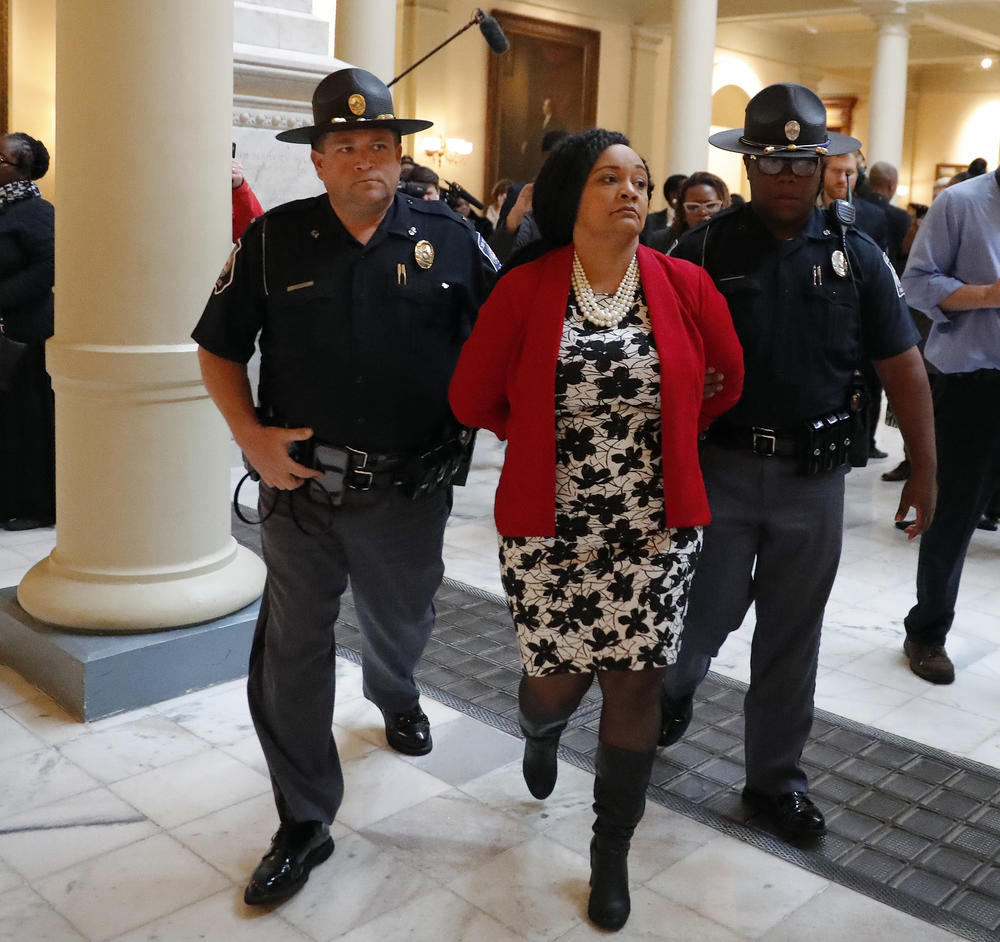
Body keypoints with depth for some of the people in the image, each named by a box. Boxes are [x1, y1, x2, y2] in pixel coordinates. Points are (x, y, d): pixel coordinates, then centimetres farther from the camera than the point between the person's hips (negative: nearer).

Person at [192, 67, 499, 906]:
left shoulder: (450, 238, -2)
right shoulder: (275, 240, -3)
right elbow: (219, 349, 4)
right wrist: (251, 434, -9)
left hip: (412, 491, 1)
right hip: (303, 488, 0)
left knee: (401, 629, 24)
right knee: (290, 656, 3)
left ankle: (395, 699, 60)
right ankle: (304, 824, 19)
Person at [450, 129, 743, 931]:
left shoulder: (685, 285, -3)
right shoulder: (523, 289, -6)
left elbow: (730, 379, 12)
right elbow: (473, 398, 2)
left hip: (656, 529, 1)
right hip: (549, 530, -1)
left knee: (635, 683, 6)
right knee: (557, 679, 9)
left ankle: (612, 850, 28)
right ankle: (541, 731, 50)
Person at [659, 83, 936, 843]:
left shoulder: (856, 255, 2)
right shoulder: (705, 249, -3)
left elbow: (903, 366, 3)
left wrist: (924, 468, -1)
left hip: (815, 478, 2)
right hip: (721, 468, -2)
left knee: (792, 637, 11)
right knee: (707, 614, 6)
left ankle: (776, 777, 28)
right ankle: (674, 689, 41)